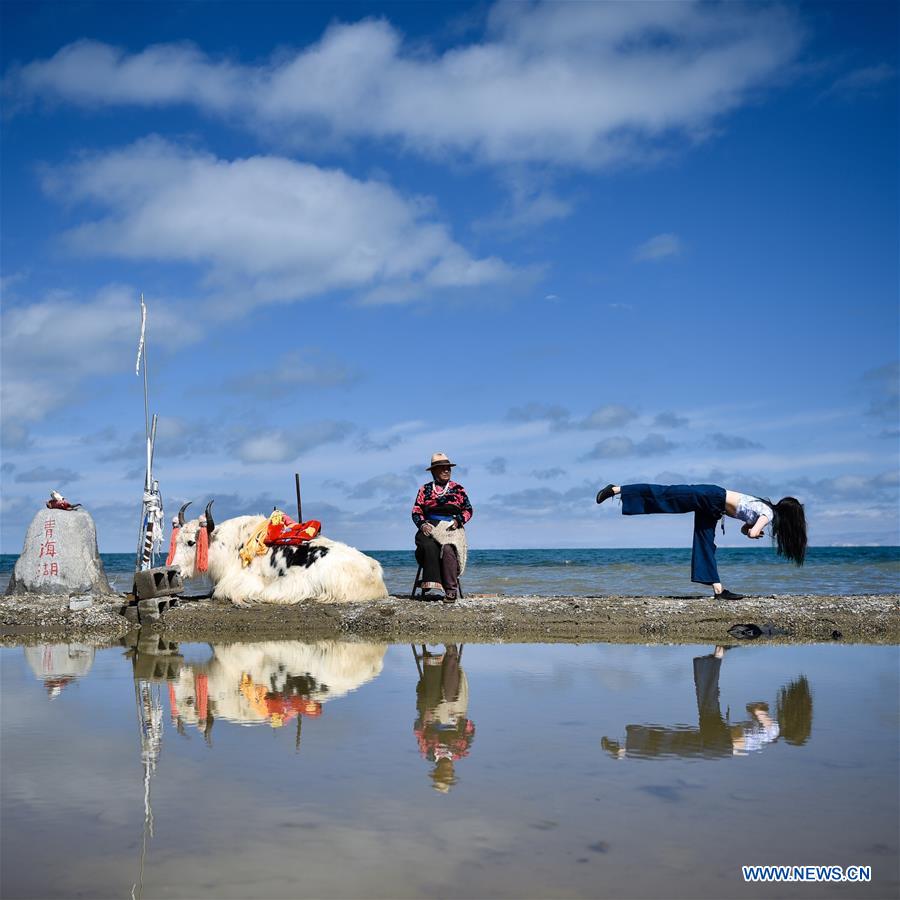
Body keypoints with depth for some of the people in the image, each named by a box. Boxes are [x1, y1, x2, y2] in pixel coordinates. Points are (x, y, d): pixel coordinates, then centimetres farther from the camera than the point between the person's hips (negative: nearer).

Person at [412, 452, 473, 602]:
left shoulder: (458, 489, 16)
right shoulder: (425, 489, 16)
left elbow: (468, 510, 13)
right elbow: (416, 511, 11)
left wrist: (458, 521, -6)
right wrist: (422, 524, -9)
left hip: (452, 528, -1)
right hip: (430, 527, 1)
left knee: (448, 548, -35)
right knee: (429, 546, -35)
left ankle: (451, 589, -35)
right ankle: (433, 587, -39)